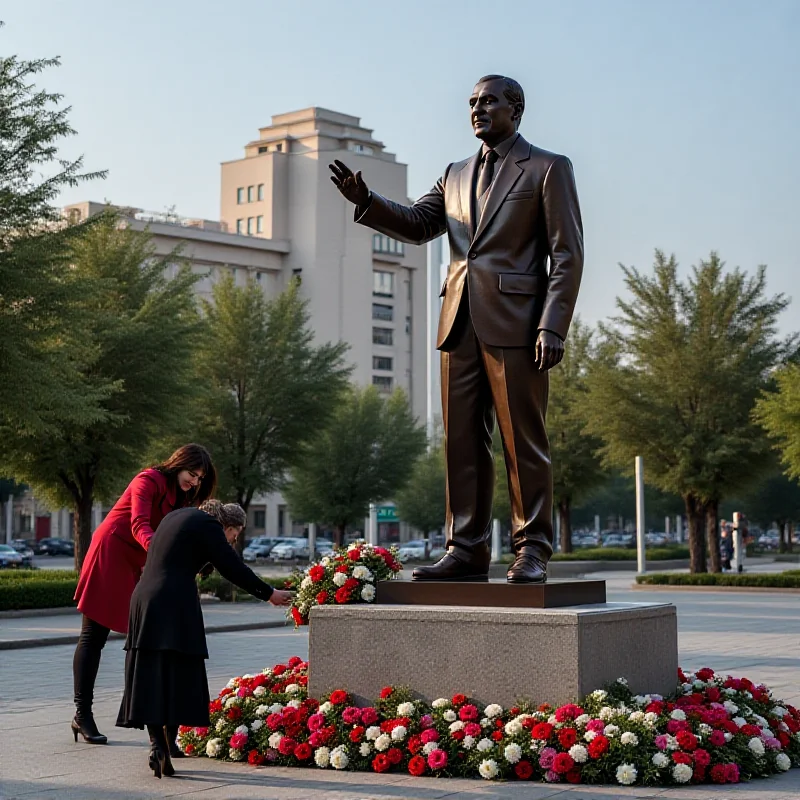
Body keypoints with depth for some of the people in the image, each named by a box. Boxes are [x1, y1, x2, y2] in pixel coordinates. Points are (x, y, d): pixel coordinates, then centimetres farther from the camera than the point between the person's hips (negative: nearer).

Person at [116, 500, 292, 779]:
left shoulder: (179, 516, 21)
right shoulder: (208, 525, -4)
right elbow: (233, 568, -4)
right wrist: (269, 594, 5)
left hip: (144, 599, 8)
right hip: (175, 605, -8)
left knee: (149, 679, 6)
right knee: (176, 679, -1)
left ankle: (157, 746, -2)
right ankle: (166, 749, -3)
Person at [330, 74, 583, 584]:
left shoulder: (548, 169, 3)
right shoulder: (457, 175, 22)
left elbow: (568, 255, -4)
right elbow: (417, 225, 14)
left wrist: (552, 327, -14)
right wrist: (367, 202, -4)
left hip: (515, 323, -6)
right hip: (461, 324, 6)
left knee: (524, 443, -3)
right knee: (463, 443, 6)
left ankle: (533, 551, 4)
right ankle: (467, 550, 11)